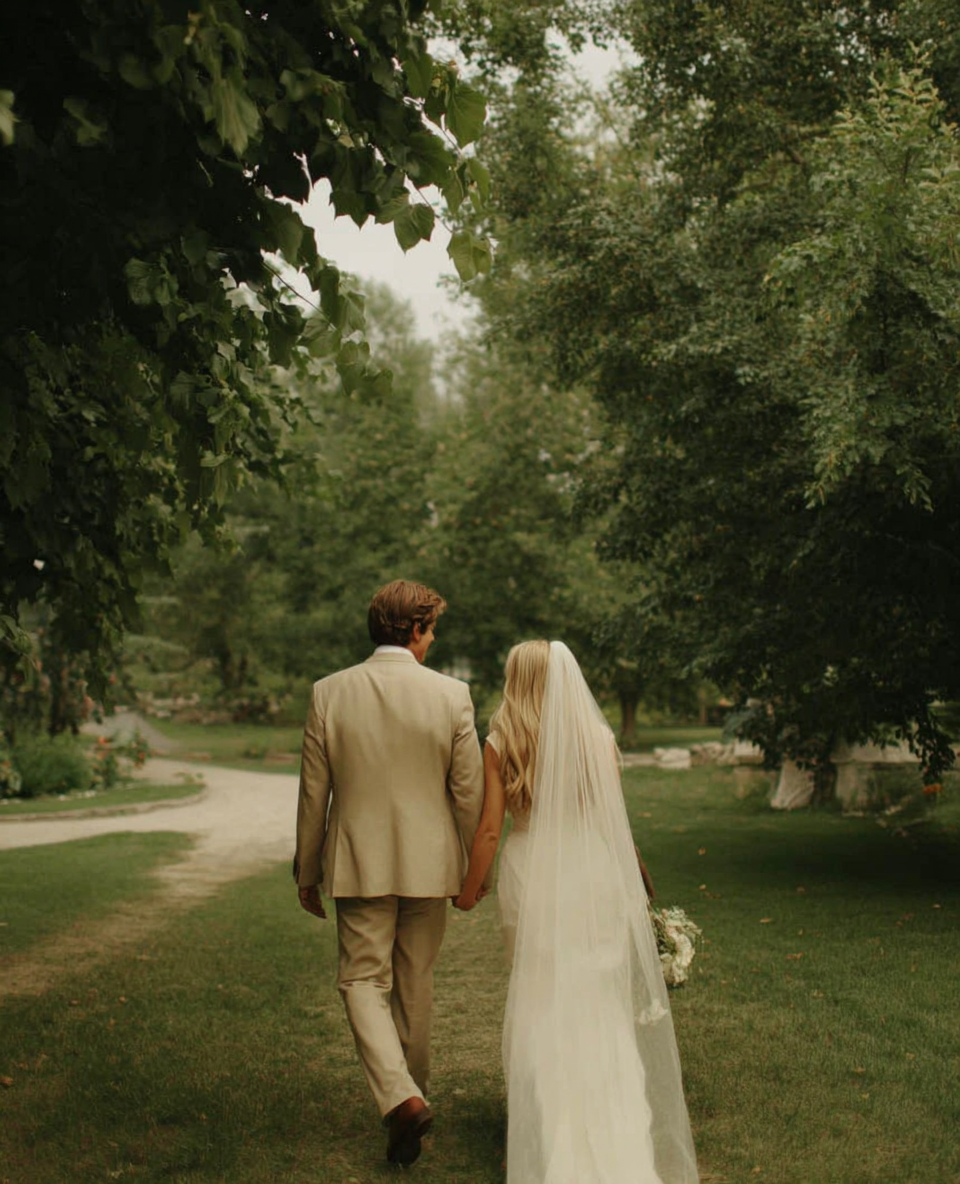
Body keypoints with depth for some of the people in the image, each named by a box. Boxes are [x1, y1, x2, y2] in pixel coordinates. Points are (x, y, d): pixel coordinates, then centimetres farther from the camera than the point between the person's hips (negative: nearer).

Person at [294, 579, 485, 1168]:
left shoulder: (328, 693, -6)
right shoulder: (451, 694, -9)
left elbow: (313, 793, -1)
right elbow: (469, 793, -4)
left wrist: (307, 872, 10)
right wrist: (474, 870, 10)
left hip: (358, 865, -1)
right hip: (427, 864, 1)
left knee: (364, 981, 6)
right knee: (416, 985, 16)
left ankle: (401, 1097, -12)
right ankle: (412, 1092, 31)